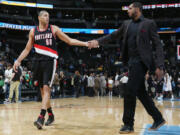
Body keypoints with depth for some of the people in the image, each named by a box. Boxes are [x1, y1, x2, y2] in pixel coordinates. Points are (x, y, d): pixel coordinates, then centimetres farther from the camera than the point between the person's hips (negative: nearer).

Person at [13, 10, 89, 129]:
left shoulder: (54, 29, 3)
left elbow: (70, 41, 2)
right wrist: (18, 60, 3)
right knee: (42, 89, 9)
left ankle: (41, 117, -22)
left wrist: (85, 44, -8)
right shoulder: (33, 31, 10)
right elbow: (27, 49, 15)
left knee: (46, 88, -16)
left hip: (50, 61, -4)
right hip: (39, 62, 4)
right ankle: (51, 115, 24)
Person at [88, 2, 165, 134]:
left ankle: (128, 124, 2)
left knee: (130, 92, -9)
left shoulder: (149, 23, -3)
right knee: (140, 92, 10)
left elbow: (158, 45, -7)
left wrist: (160, 66, -16)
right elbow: (113, 36, 21)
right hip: (132, 62, 7)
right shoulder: (126, 24, 15)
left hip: (141, 62, -7)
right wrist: (98, 41, 7)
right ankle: (158, 118, 22)